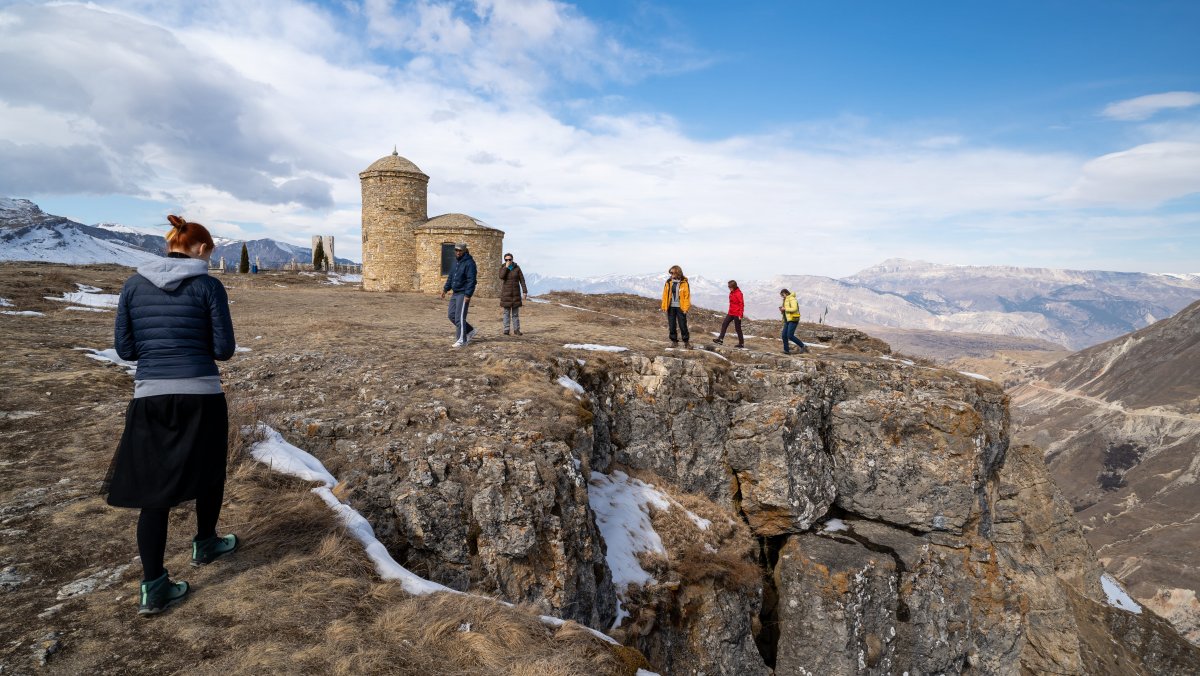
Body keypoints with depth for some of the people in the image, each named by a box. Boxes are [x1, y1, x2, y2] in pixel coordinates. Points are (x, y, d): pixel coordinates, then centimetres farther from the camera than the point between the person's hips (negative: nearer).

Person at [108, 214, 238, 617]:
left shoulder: (134, 285, 4)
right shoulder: (208, 286, -6)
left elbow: (124, 348, 6)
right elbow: (224, 349, -7)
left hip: (150, 398, 3)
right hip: (201, 396, -3)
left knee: (153, 490, 9)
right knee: (208, 473, 21)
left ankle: (153, 588, 10)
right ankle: (205, 545, 39)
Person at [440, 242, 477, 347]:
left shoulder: (469, 263, -13)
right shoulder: (455, 262, 14)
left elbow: (471, 280, -19)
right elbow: (451, 277, 23)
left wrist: (467, 295, -24)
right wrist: (445, 289, 14)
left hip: (463, 294, -9)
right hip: (455, 293, 9)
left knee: (459, 317, -10)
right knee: (451, 315, 10)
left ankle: (462, 340, -3)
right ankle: (470, 331, 22)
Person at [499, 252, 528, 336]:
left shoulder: (517, 268, -1)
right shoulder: (502, 268, 0)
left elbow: (522, 280, -2)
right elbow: (501, 276, -20)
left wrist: (525, 291, -7)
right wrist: (506, 267, -18)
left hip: (515, 293, 0)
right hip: (506, 293, 0)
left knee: (515, 312, 3)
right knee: (506, 312, 1)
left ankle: (516, 330, 7)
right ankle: (506, 330, 5)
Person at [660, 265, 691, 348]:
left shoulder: (684, 283, -4)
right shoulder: (668, 282, 3)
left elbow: (687, 296, -3)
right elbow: (665, 295, 6)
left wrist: (686, 308, -8)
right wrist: (664, 307, 1)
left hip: (680, 307, -3)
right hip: (671, 307, 3)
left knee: (683, 326, 0)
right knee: (671, 325, 7)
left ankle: (686, 342, 11)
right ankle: (674, 341, 20)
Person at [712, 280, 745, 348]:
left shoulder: (738, 293, -16)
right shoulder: (731, 293, 10)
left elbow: (742, 304, -17)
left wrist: (740, 315, -19)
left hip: (737, 314, -8)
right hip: (731, 313, 8)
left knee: (737, 328, 0)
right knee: (724, 324, 0)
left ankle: (741, 343, 12)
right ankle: (720, 339, 0)